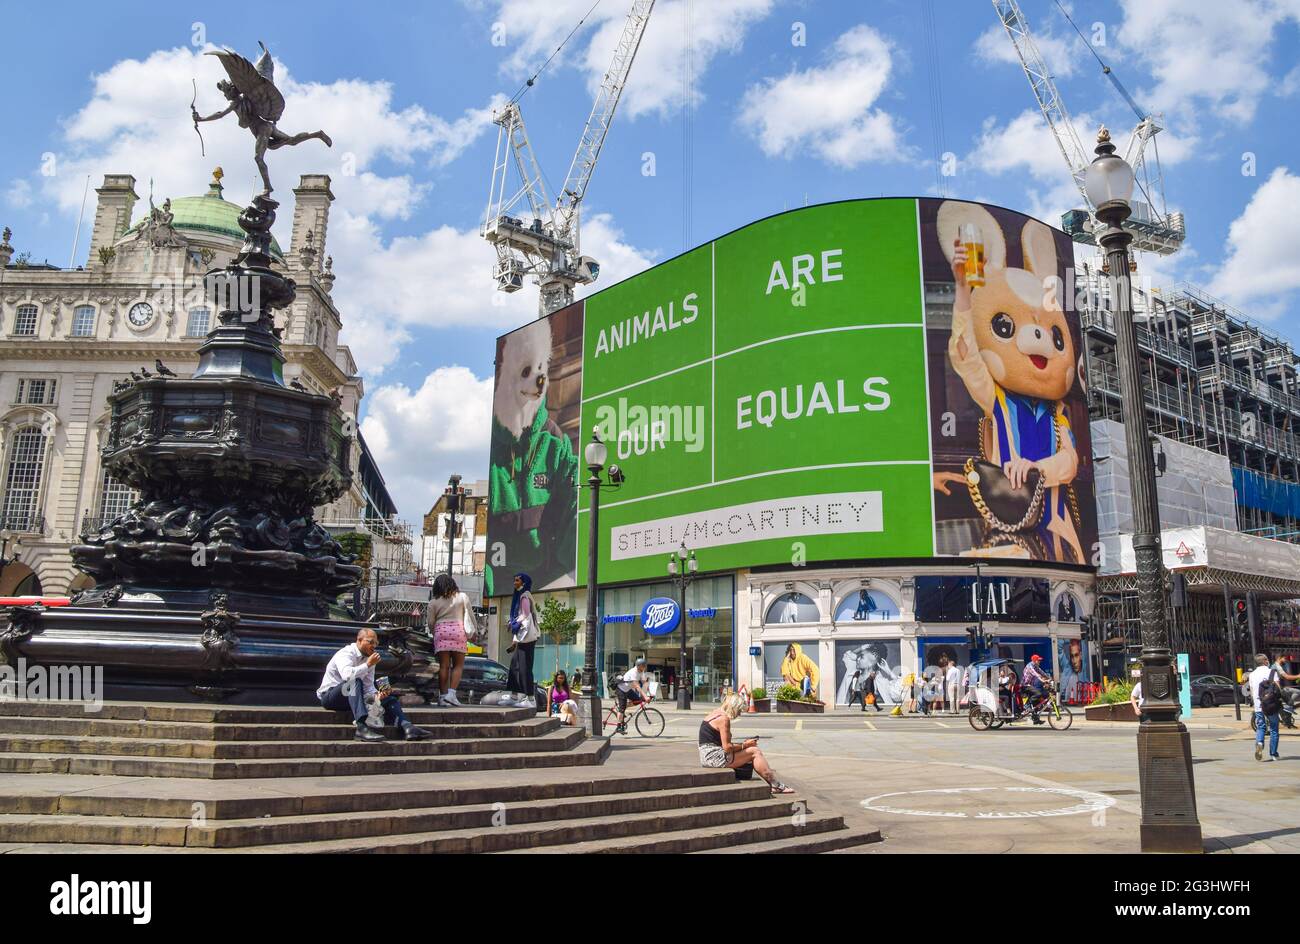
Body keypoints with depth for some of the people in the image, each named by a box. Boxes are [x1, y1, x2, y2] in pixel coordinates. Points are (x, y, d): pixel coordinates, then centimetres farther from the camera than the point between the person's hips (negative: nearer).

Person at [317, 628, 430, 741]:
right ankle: (362, 727, -48)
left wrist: (376, 695, -16)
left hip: (353, 697, 7)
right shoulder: (345, 654, -16)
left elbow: (368, 686, 5)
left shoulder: (369, 659, 6)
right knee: (355, 681, -37)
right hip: (329, 697, -7)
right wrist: (368, 664, -27)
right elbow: (347, 675, -37)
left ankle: (406, 727, -29)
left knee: (389, 697, -7)